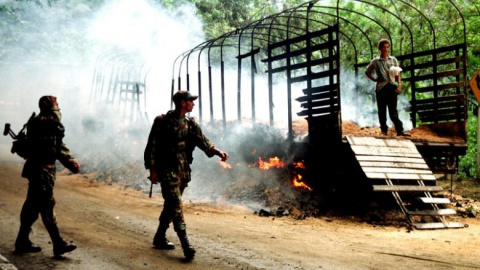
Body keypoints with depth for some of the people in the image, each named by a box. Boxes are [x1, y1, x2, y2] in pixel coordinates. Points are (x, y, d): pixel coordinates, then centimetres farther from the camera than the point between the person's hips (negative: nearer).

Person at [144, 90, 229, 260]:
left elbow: (203, 141, -1)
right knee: (176, 206, -11)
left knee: (171, 206, 14)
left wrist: (218, 152, -17)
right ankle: (186, 245, -13)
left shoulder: (190, 124, 8)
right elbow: (152, 146, -9)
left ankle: (159, 239, 28)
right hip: (168, 170, -7)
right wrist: (152, 169, -13)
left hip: (183, 170, 7)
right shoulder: (162, 122, -10)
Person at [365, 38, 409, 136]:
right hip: (381, 87, 0)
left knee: (393, 110, -3)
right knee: (382, 110, 3)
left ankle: (399, 130, -5)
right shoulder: (375, 61, 6)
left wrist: (399, 85, -2)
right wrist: (375, 79, 5)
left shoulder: (393, 60, 11)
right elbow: (367, 72, 17)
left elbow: (397, 74, 11)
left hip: (392, 86, 0)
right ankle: (384, 129, 12)